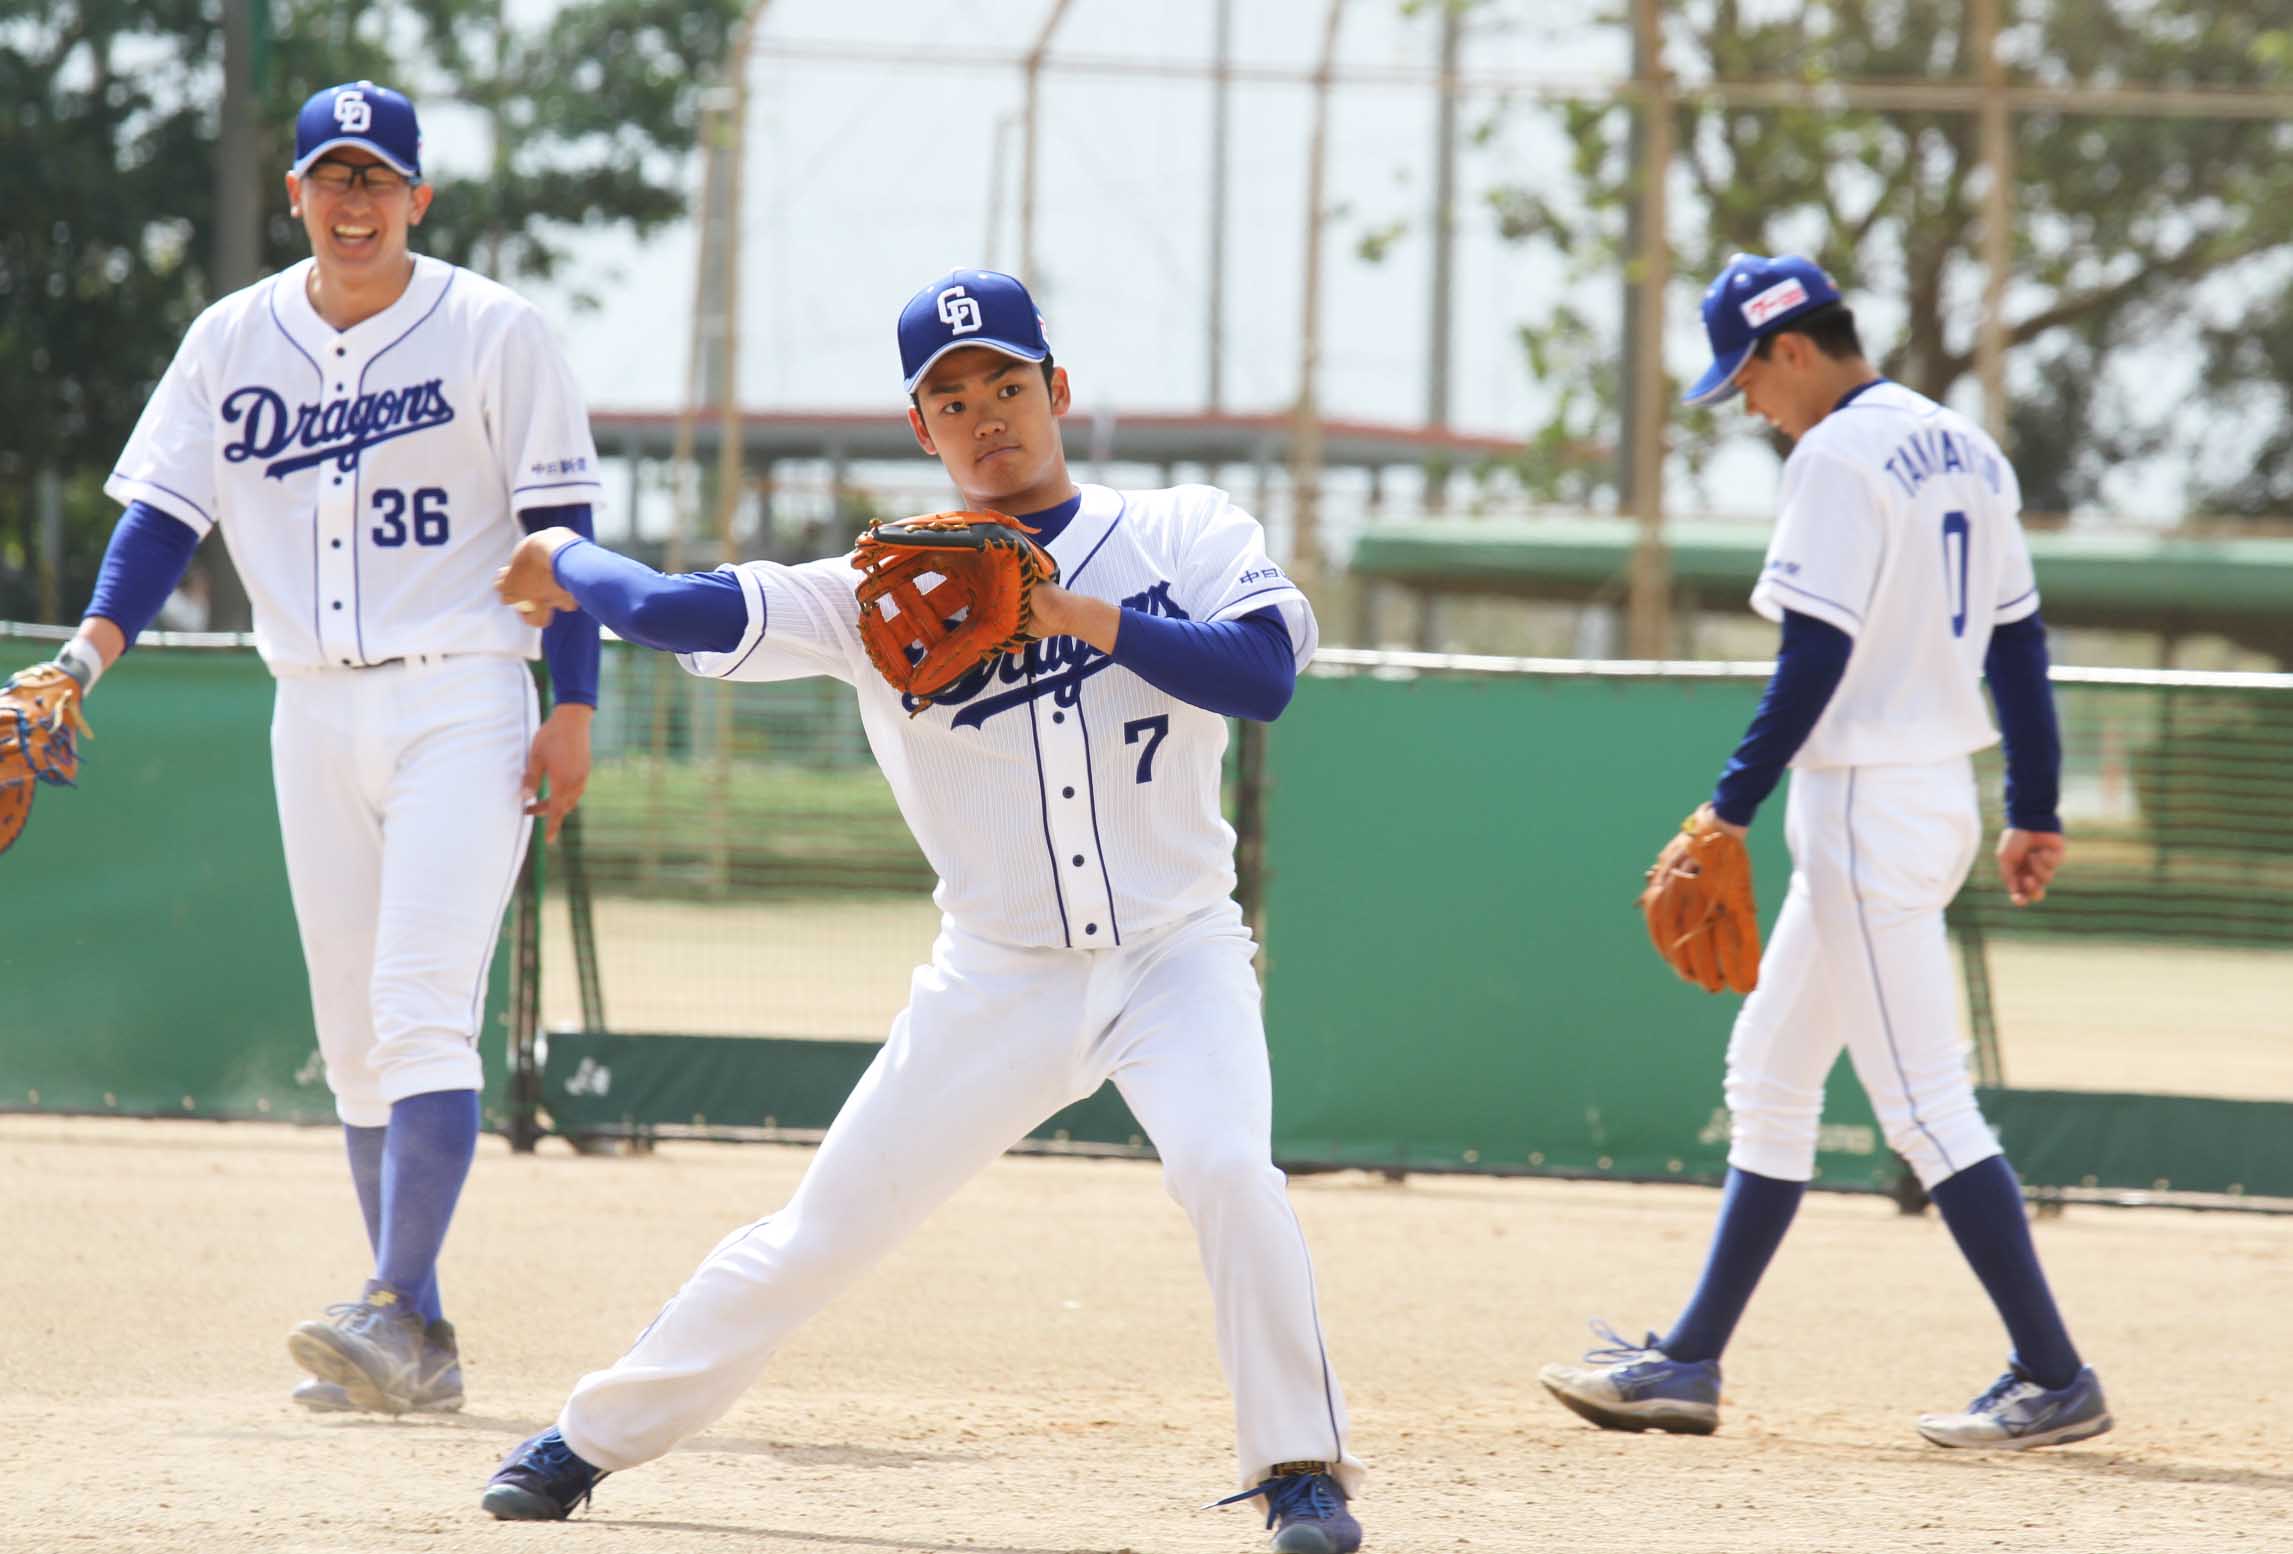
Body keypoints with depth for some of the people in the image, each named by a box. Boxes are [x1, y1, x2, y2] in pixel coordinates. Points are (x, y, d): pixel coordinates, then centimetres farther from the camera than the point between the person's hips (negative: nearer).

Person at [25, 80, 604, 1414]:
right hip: (315, 718, 5)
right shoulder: (233, 340, 7)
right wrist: (90, 652, -14)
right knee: (355, 1039, 6)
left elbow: (561, 526, -3)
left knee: (423, 1009, -18)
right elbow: (164, 513, 3)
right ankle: (417, 1349, 12)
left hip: (460, 704, -5)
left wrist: (574, 706, -10)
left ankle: (398, 1312, -23)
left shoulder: (492, 331, -3)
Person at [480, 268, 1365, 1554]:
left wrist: (1089, 618, -19)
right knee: (818, 1239, 3)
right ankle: (592, 1440, 21)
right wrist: (567, 562, 7)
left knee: (1227, 1169, -28)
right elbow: (682, 613, -10)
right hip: (999, 986, 1)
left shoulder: (1184, 534, -1)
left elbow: (1266, 674, -17)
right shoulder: (890, 589, -2)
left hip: (1176, 957, -1)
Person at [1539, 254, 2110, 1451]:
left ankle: (2053, 1379, -8)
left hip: (1865, 804, -10)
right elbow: (2019, 640, 15)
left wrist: (1733, 804, -18)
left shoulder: (1839, 457, -14)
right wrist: (2036, 809, 18)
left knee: (1925, 1102, -8)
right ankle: (1689, 1363, 19)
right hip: (1939, 799, 10)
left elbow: (1818, 656, -21)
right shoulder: (1965, 449, 13)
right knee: (1766, 1081, 16)